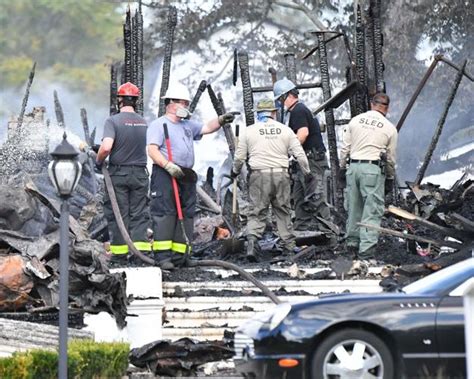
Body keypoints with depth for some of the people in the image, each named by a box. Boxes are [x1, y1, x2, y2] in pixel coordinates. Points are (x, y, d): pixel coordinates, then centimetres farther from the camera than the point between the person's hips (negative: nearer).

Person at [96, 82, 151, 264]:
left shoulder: (113, 121, -12)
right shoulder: (143, 122, 3)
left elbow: (106, 147, -23)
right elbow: (146, 147, 7)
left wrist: (98, 161, -5)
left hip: (118, 174, -3)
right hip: (140, 174, 3)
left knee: (118, 213, 5)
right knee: (139, 214, 8)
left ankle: (120, 253, 8)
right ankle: (141, 248, 1)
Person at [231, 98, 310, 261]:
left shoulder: (249, 131, 3)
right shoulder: (285, 130, 6)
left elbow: (239, 157, 8)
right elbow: (299, 154, 6)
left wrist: (235, 171, 26)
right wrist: (307, 172, 18)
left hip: (259, 174, -1)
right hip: (281, 174, 1)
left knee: (257, 211, 1)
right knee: (283, 210, 12)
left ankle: (252, 239, -19)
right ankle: (289, 244, 15)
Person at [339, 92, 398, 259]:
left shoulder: (355, 120, 8)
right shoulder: (390, 128, 2)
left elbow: (345, 148, 8)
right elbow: (391, 157, 8)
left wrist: (343, 167, 20)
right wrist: (390, 177, 21)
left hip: (353, 166, 3)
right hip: (373, 169, -3)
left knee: (353, 207, 15)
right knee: (372, 210, -4)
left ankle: (352, 242, 25)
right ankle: (366, 250, -11)